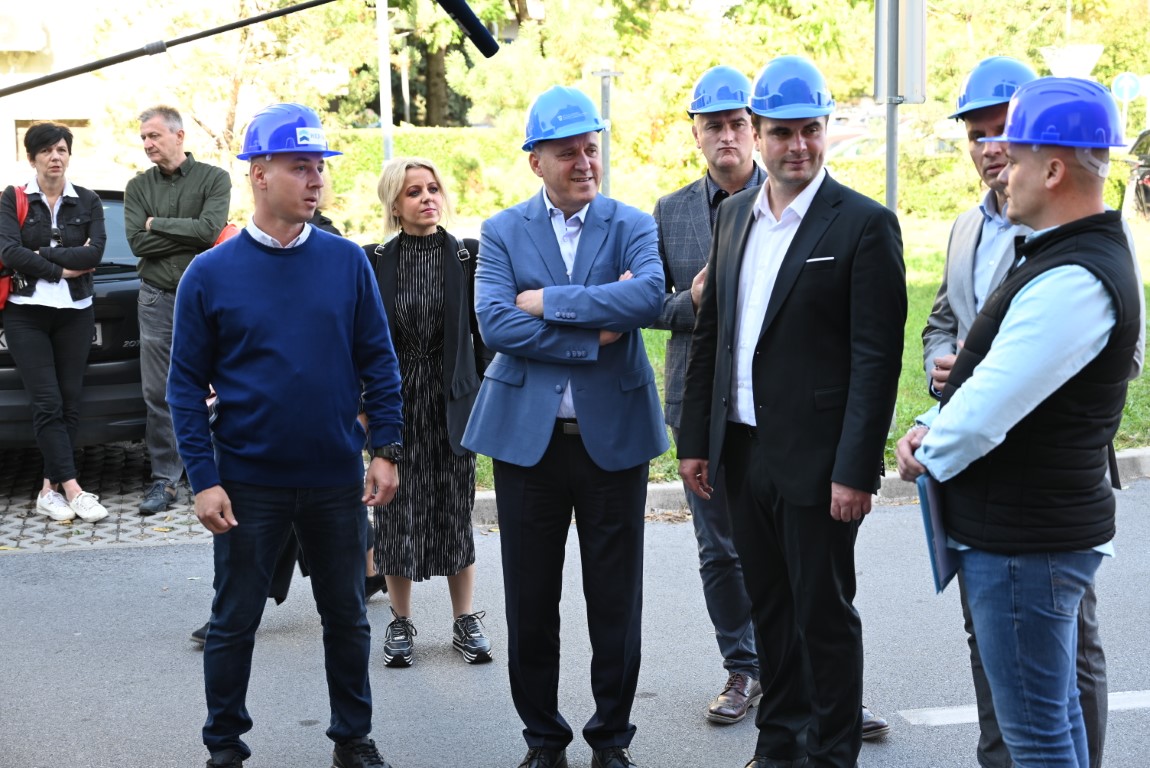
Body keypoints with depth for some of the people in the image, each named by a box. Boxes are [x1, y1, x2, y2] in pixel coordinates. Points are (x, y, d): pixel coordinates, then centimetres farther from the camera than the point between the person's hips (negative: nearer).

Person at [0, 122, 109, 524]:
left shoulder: (88, 202, 6)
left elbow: (94, 252, -8)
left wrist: (39, 254, -12)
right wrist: (63, 268, -11)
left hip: (75, 314, 2)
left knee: (69, 403, 1)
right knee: (48, 402, -9)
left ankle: (51, 488, 8)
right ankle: (72, 489, -11)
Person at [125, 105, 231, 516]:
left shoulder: (214, 179, 1)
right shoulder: (139, 187, 9)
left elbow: (209, 229, -15)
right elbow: (137, 242, -3)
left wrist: (157, 224, -6)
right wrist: (188, 234, -8)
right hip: (157, 299, 3)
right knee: (159, 394, 1)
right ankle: (164, 479, 7)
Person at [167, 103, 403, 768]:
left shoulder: (347, 262, -1)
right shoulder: (210, 275, -5)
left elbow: (378, 361, 3)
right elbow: (187, 384, -3)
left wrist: (386, 449, -2)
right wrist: (204, 479, -9)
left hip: (338, 477, 2)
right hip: (248, 482, -1)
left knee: (348, 615, 13)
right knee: (235, 621, 9)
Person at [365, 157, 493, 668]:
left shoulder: (466, 257, 1)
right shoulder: (374, 262, 0)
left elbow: (482, 332, 3)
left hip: (451, 398, 0)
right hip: (394, 399, 0)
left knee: (455, 510, 5)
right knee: (397, 510, 5)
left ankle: (465, 621, 17)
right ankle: (400, 622, 17)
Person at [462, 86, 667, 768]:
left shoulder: (633, 225, 3)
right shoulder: (503, 232, 4)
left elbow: (651, 296, -18)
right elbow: (495, 323, -11)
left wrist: (548, 301, -16)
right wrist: (595, 335, -15)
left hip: (613, 434, 0)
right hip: (527, 436, 1)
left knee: (616, 603, 8)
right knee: (530, 604, 8)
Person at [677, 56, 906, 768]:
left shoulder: (865, 224, -10)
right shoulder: (734, 215, 9)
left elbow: (877, 358, -14)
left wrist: (855, 470, -18)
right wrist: (695, 439, 10)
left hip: (816, 461, -6)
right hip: (743, 449, 6)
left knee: (824, 614, 5)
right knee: (769, 607, 17)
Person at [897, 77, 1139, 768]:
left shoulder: (1075, 281, -25)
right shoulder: (1063, 252, 10)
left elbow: (986, 412, -27)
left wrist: (931, 455, -7)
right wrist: (932, 429, 3)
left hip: (1028, 541, -10)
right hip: (1032, 528, 10)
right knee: (1056, 711, 22)